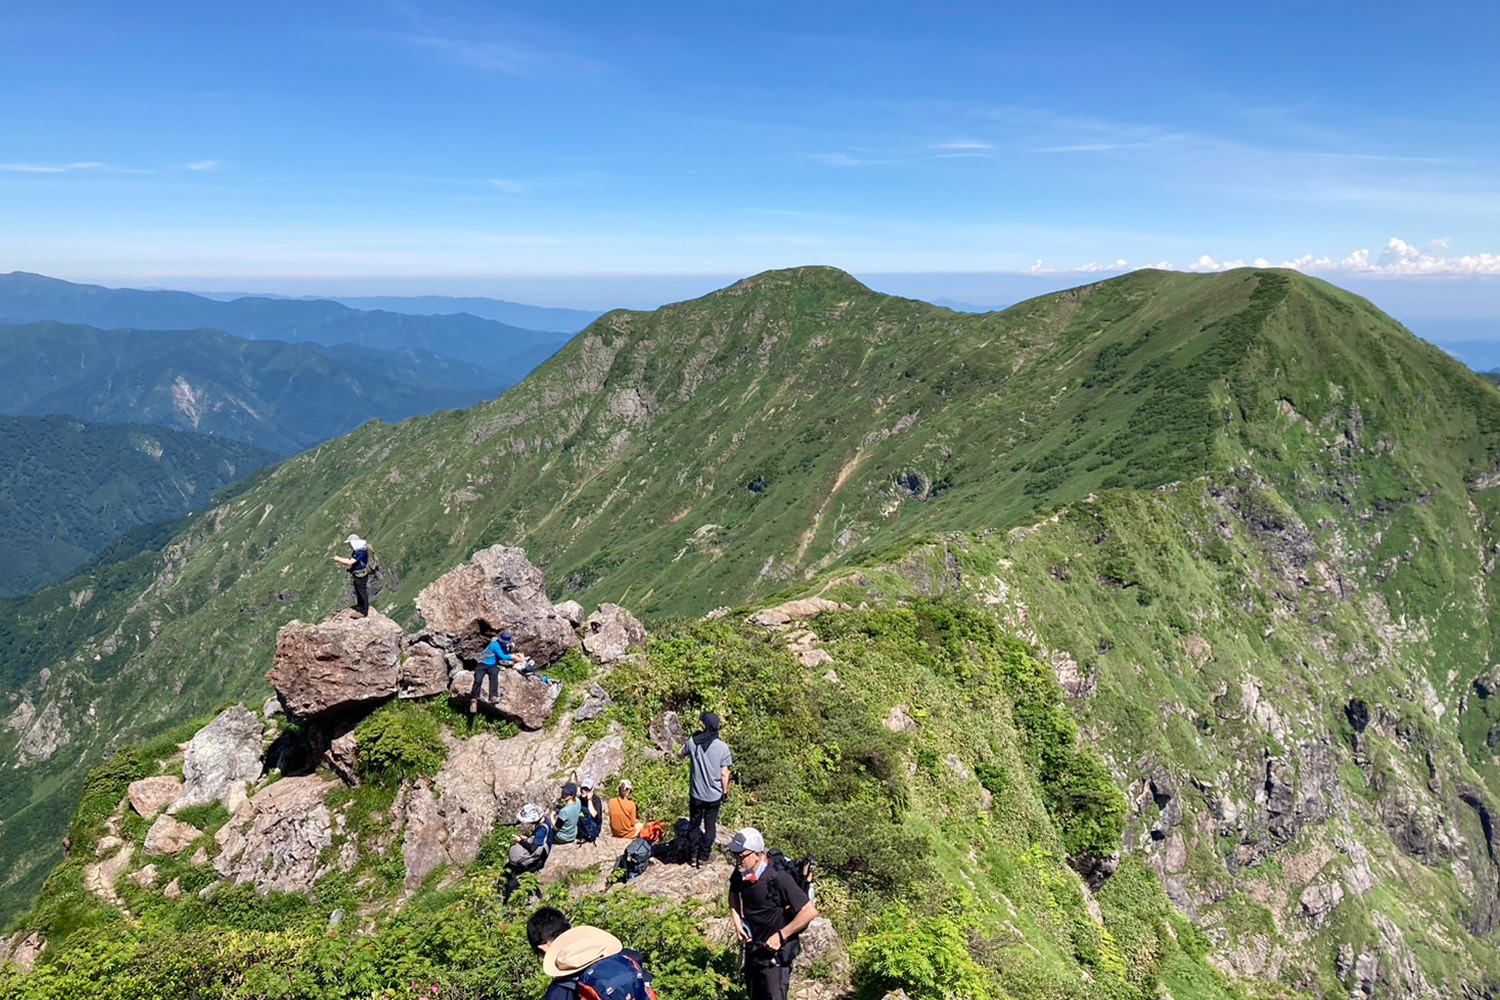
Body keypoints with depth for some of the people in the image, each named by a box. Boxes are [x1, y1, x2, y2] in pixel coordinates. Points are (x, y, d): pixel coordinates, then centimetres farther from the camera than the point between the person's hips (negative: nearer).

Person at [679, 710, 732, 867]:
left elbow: (681, 754, 10)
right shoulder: (723, 747, -14)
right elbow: (724, 773, -10)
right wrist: (725, 792, 3)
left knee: (694, 824, 19)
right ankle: (703, 857, 22)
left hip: (696, 794, 1)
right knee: (710, 826, 16)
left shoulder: (693, 742, -12)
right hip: (714, 794, 0)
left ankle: (694, 855, 27)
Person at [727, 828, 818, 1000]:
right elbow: (734, 892, 14)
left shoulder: (779, 878, -31)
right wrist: (737, 922, 0)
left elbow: (809, 911, -29)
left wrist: (781, 936, -22)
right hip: (752, 946, 7)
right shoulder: (741, 872, -11)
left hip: (776, 951, -7)